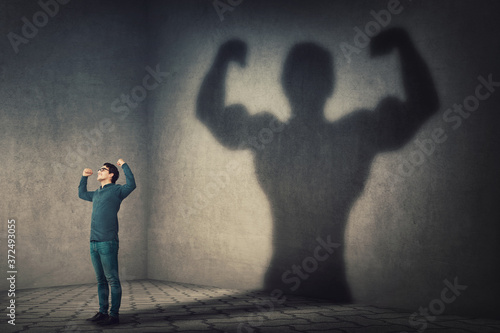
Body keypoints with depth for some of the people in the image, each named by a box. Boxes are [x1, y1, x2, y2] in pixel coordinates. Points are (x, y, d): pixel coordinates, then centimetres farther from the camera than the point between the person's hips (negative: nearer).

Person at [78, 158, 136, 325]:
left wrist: (124, 165, -11)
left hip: (108, 242, -8)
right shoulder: (97, 193, 21)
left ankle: (114, 315, -3)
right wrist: (84, 177, 32)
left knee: (112, 279, -5)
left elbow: (131, 184, -19)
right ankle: (102, 312, 19)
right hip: (94, 242, 8)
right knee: (100, 280, 12)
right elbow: (82, 193, 41)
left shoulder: (116, 190, 0)